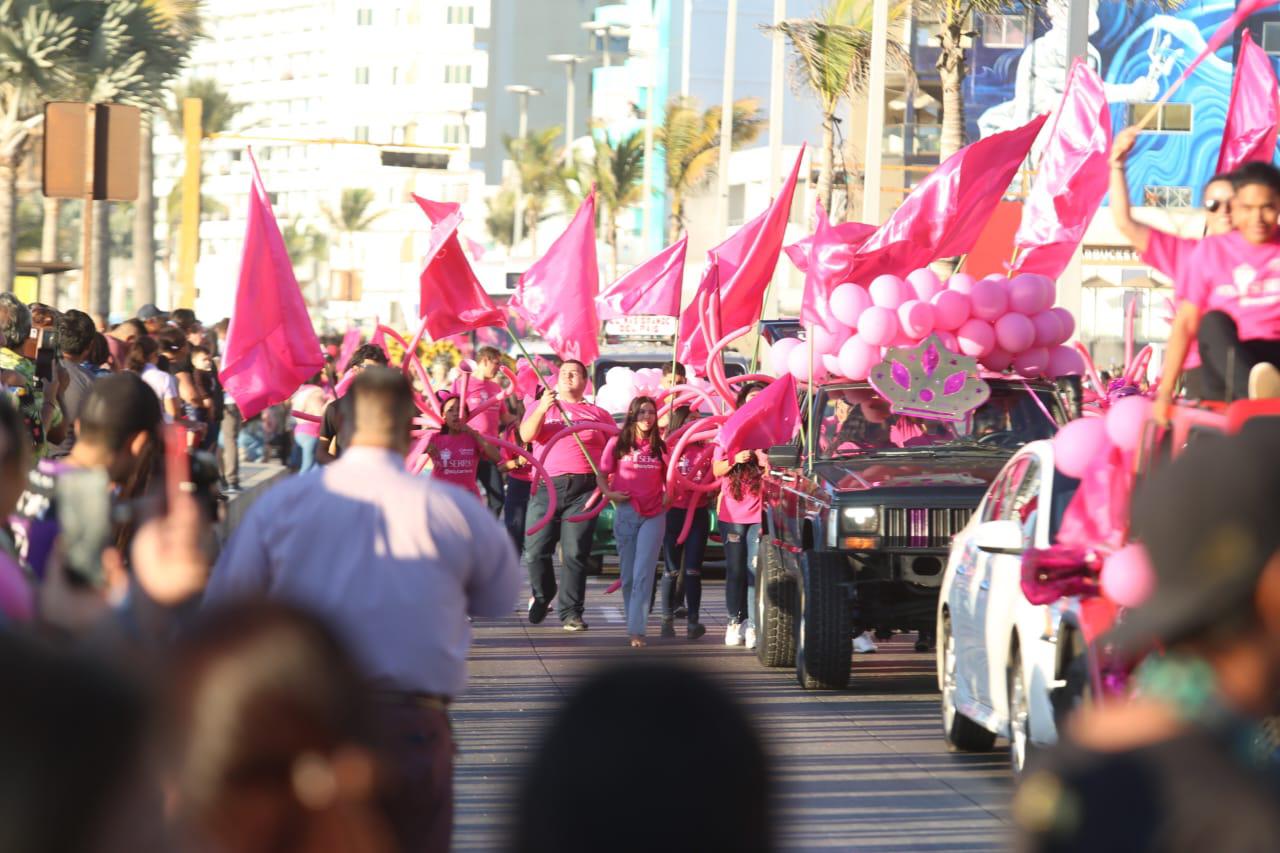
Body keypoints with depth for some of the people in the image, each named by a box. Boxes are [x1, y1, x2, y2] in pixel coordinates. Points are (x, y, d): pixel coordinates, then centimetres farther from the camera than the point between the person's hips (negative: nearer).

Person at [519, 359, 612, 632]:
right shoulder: (539, 406, 16)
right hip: (547, 486, 0)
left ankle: (571, 612, 0)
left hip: (584, 489, 0)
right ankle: (542, 596, 22)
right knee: (536, 550, -4)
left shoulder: (599, 414, 17)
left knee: (575, 553, -7)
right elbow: (527, 435, -2)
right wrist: (542, 409, -18)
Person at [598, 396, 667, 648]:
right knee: (627, 574, 7)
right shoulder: (617, 443, 2)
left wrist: (668, 495, -2)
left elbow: (667, 477, 17)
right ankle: (632, 621, 22)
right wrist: (609, 493, -11)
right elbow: (602, 474, 6)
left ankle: (637, 630, -15)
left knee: (643, 573, -11)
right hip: (626, 512, 0)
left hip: (653, 515, 0)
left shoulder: (660, 447, 6)